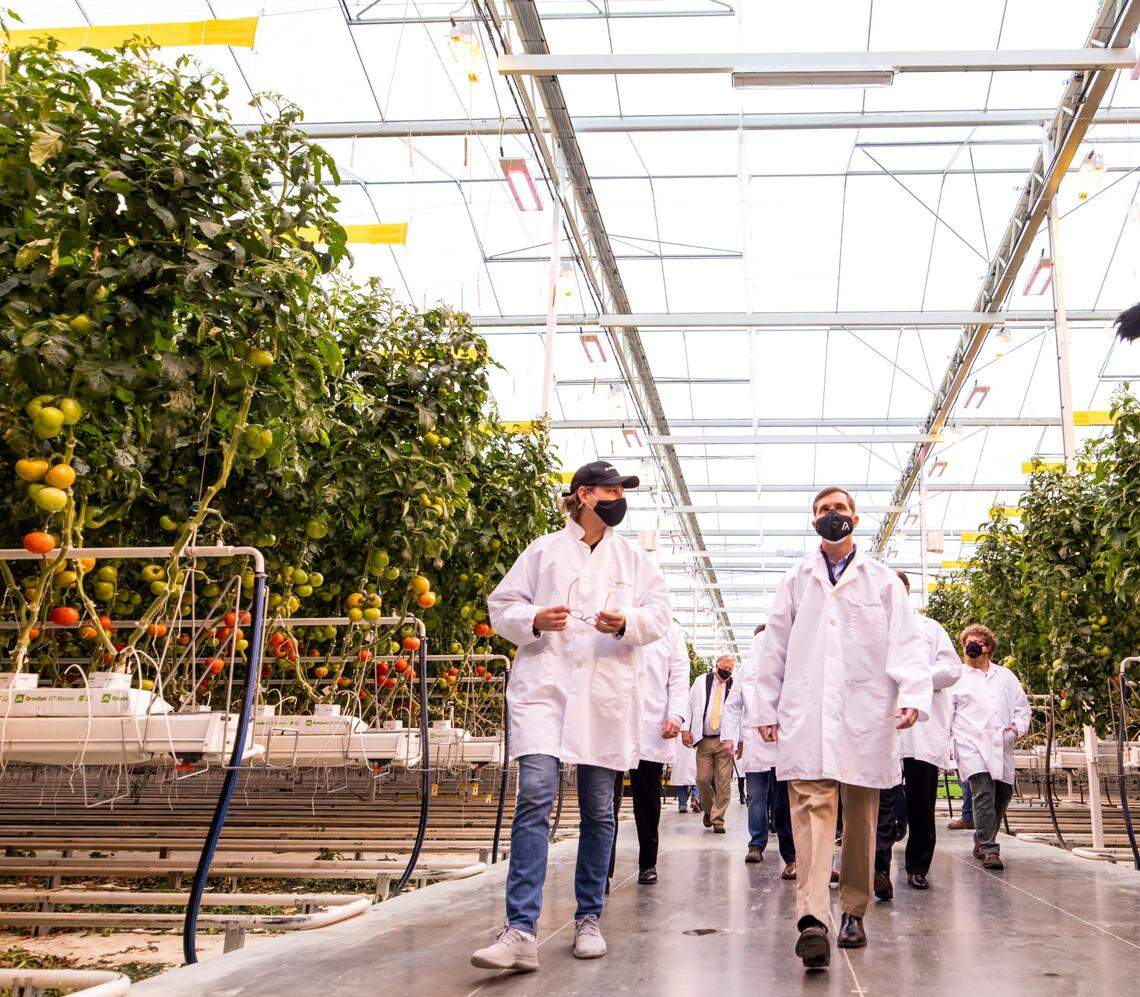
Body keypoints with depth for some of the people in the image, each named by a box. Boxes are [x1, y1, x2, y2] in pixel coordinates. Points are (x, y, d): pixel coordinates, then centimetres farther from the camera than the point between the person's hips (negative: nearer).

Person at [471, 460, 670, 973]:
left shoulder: (634, 559, 17)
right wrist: (533, 619, -11)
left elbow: (660, 616, 9)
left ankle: (588, 919, 22)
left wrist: (626, 622, -12)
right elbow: (501, 606, 10)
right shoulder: (544, 550, 10)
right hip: (544, 685, -3)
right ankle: (521, 932, -20)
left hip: (607, 694, 3)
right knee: (534, 796, -18)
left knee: (598, 810, 7)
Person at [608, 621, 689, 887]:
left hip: (652, 724, 1)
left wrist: (676, 714, -5)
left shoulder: (669, 630, 14)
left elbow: (679, 674, 8)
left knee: (647, 799, 8)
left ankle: (648, 864, 21)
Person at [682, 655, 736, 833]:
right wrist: (685, 729, -1)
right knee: (703, 779, 0)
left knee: (724, 781, -4)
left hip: (724, 741, -1)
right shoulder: (701, 682, 8)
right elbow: (689, 704, 9)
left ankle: (717, 819, 6)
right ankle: (708, 809, 27)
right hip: (703, 740, 1)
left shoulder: (735, 687, 4)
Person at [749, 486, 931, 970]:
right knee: (811, 806, -14)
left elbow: (905, 642, 4)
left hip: (866, 713, 1)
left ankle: (853, 911, 19)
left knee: (861, 817, 6)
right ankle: (812, 920, -23)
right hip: (806, 715, 0)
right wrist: (765, 707, 9)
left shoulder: (883, 580, 13)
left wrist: (914, 694, -11)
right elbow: (774, 647, 15)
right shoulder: (796, 581, 16)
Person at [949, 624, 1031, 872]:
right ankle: (989, 849, -16)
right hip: (972, 745, -4)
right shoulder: (957, 677, 11)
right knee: (984, 793, -17)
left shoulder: (1006, 675, 21)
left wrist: (1018, 726, 0)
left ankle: (981, 843, 24)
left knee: (1002, 794, 5)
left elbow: (1023, 707, 20)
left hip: (1001, 746, 4)